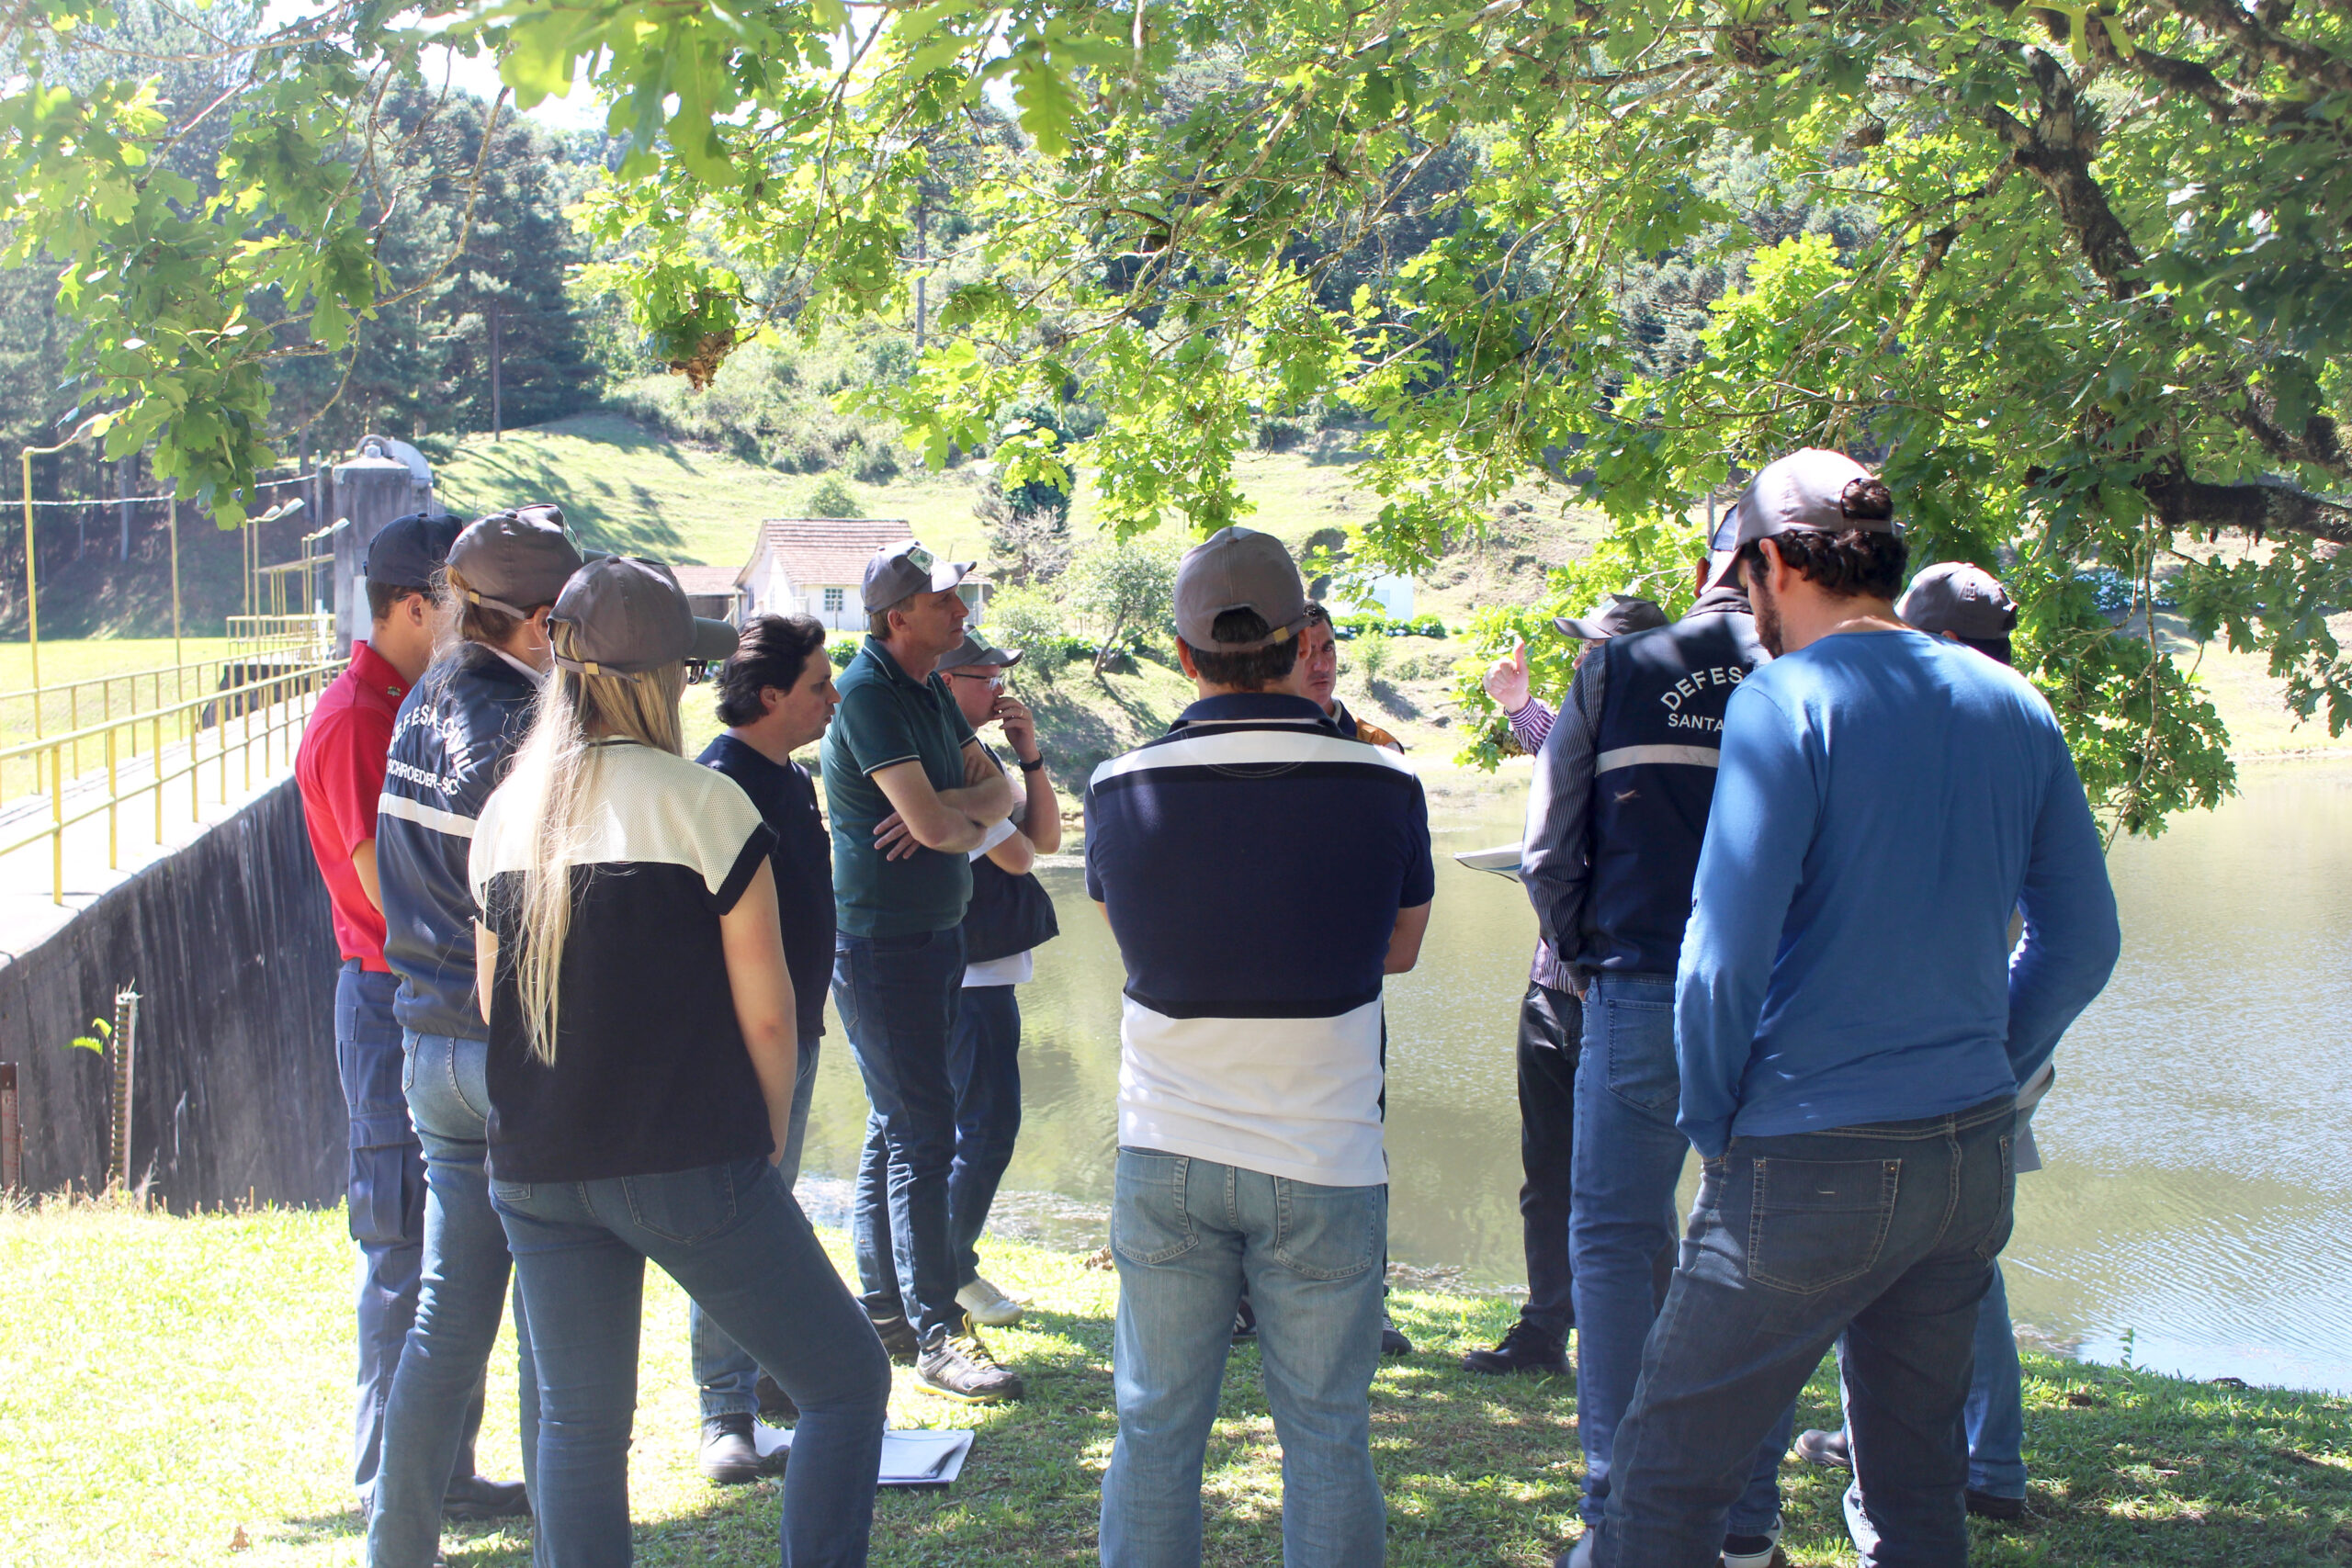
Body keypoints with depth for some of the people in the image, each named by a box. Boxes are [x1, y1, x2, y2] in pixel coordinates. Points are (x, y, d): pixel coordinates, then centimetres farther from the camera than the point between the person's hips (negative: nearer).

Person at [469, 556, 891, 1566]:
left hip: (534, 1170, 6)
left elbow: (492, 1001, 16)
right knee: (846, 1382, 7)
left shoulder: (505, 814, 7)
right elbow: (766, 1009, -9)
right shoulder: (703, 803, -10)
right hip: (687, 1168, -6)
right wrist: (771, 1137, 6)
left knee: (579, 1421, 14)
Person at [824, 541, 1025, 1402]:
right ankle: (937, 1337, -7)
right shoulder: (869, 693, -16)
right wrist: (968, 820, -2)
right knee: (922, 1131, -10)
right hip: (880, 939, -9)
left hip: (936, 935, 9)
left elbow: (1000, 794, 9)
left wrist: (952, 809, -13)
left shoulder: (930, 692, 13)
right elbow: (933, 824, -24)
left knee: (898, 1126, 14)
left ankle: (884, 1308, 23)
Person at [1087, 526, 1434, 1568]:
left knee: (1155, 1428, 12)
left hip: (1165, 1161, 1)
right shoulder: (1381, 787, -9)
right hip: (1324, 1168, -1)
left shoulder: (1120, 790, -6)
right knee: (1325, 1439, 9)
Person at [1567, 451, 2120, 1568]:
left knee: (1666, 1478, 2)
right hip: (1974, 1162, 7)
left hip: (1816, 1168, -7)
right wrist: (1981, 1085, 17)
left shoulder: (1787, 698, -12)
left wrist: (1714, 1125, -4)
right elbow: (2082, 943, 11)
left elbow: (1726, 951, -17)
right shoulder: (2014, 708, 7)